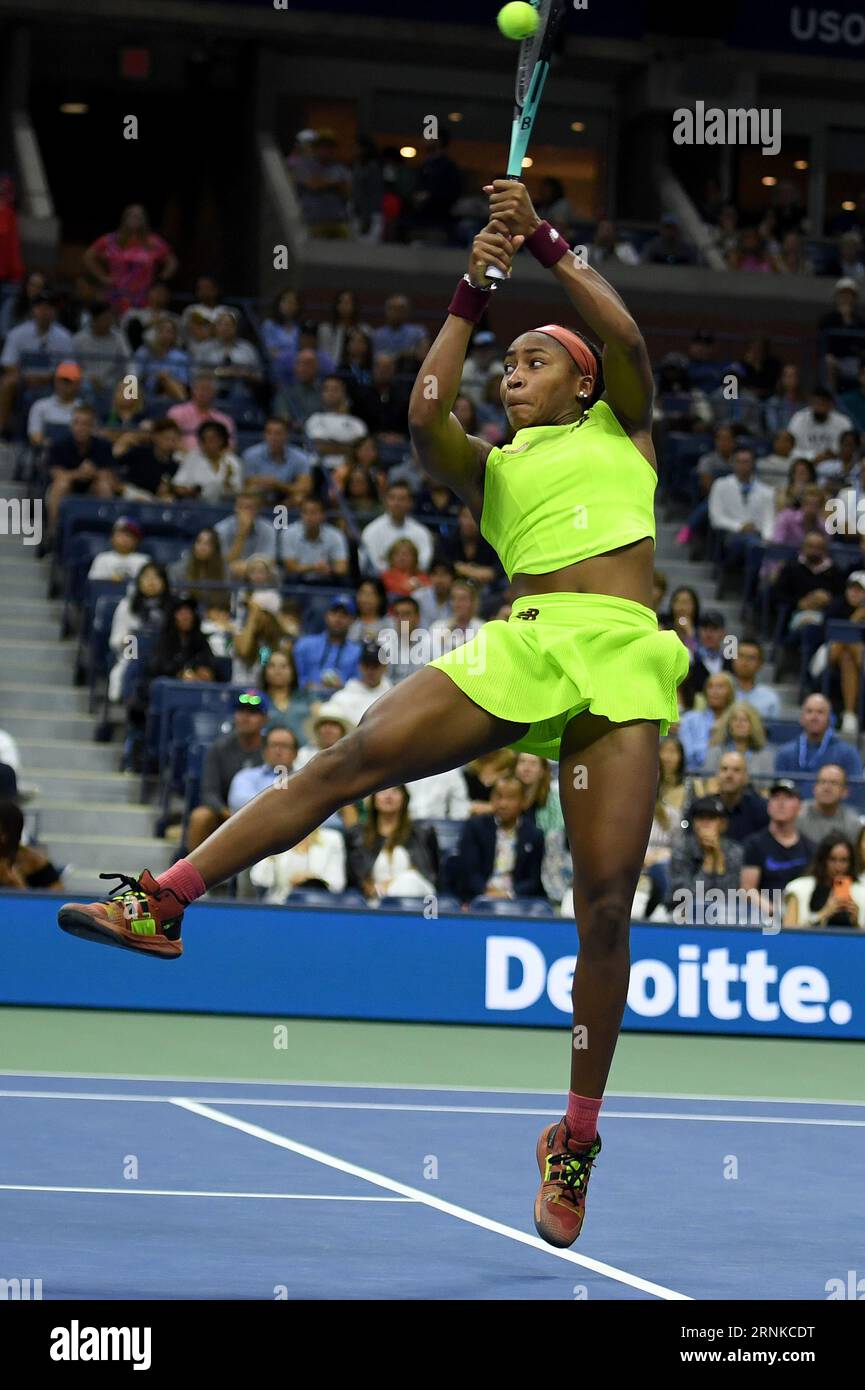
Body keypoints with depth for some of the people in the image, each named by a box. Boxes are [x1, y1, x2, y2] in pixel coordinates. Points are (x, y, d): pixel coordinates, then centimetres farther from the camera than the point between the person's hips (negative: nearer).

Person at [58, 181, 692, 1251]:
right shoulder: (493, 468, 22)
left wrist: (543, 242, 0)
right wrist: (470, 297, 1)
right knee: (348, 763, -14)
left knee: (605, 904, -7)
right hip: (523, 643, 2)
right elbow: (425, 419, 2)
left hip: (624, 660, -2)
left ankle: (576, 1138, 3)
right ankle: (163, 900, -11)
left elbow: (626, 339, 2)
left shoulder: (622, 431, 20)